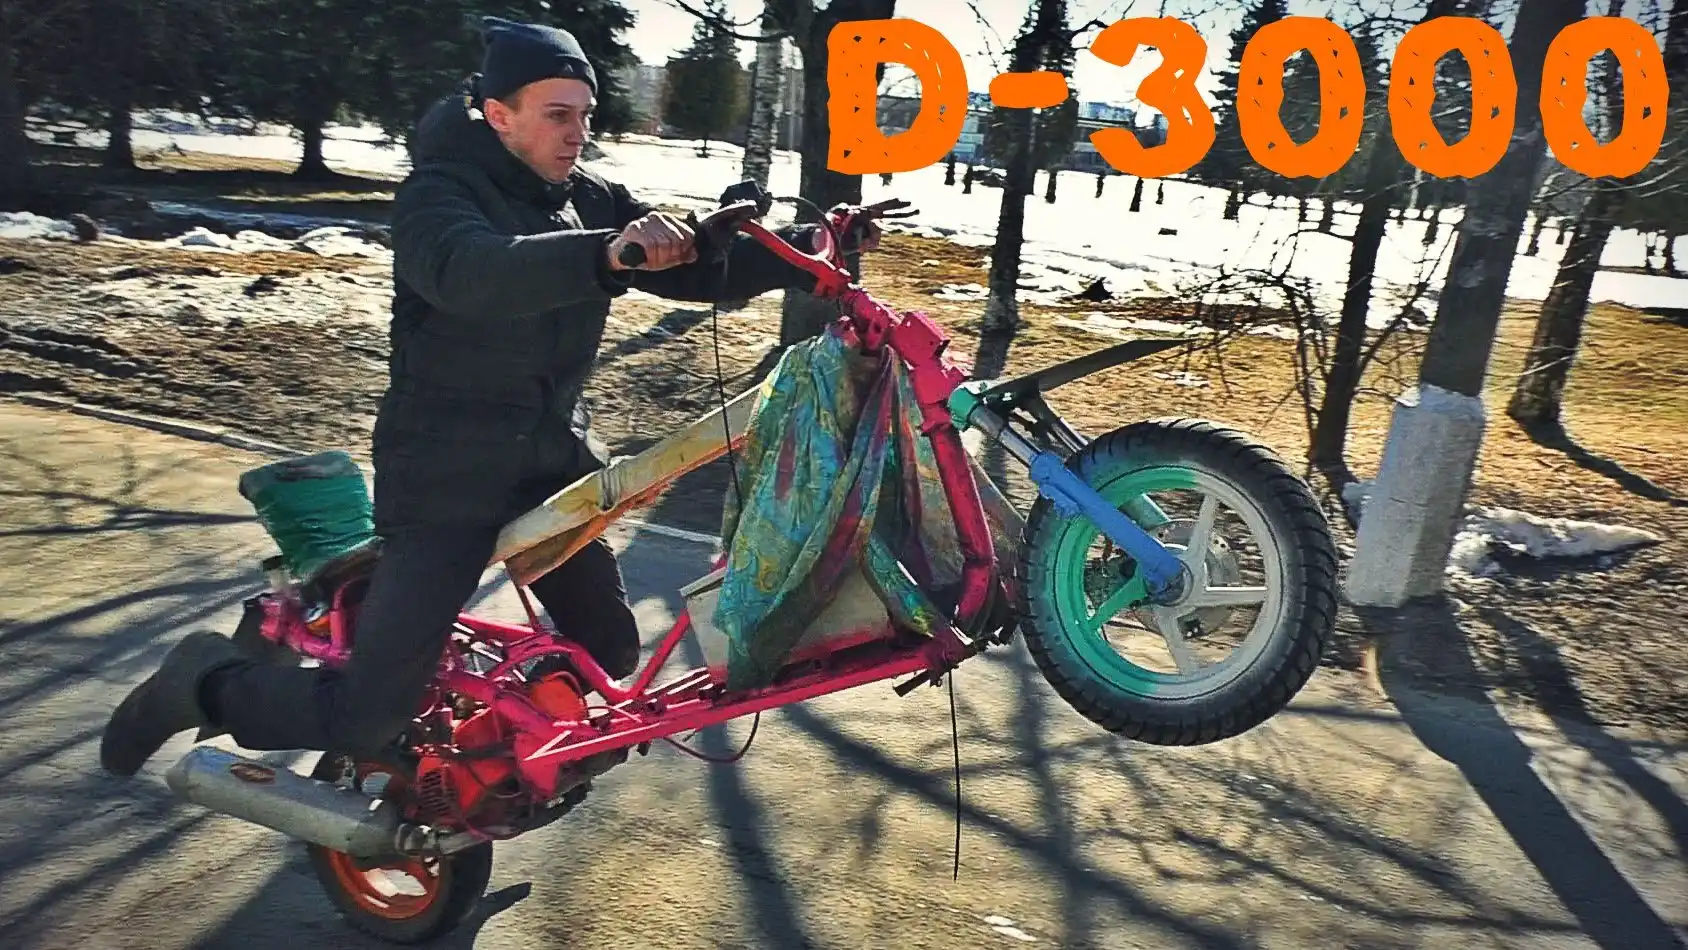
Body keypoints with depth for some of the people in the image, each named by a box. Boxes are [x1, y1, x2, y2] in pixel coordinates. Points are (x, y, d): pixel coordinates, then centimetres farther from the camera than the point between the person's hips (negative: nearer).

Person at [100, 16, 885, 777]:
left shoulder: (590, 200, 4)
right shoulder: (438, 193, -14)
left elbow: (698, 266, -4)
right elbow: (472, 271, -37)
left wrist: (806, 248, -20)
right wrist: (605, 254, -54)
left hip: (554, 458, 7)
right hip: (445, 473, -7)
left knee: (612, 653, 15)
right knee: (367, 721, -9)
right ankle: (205, 681, 18)